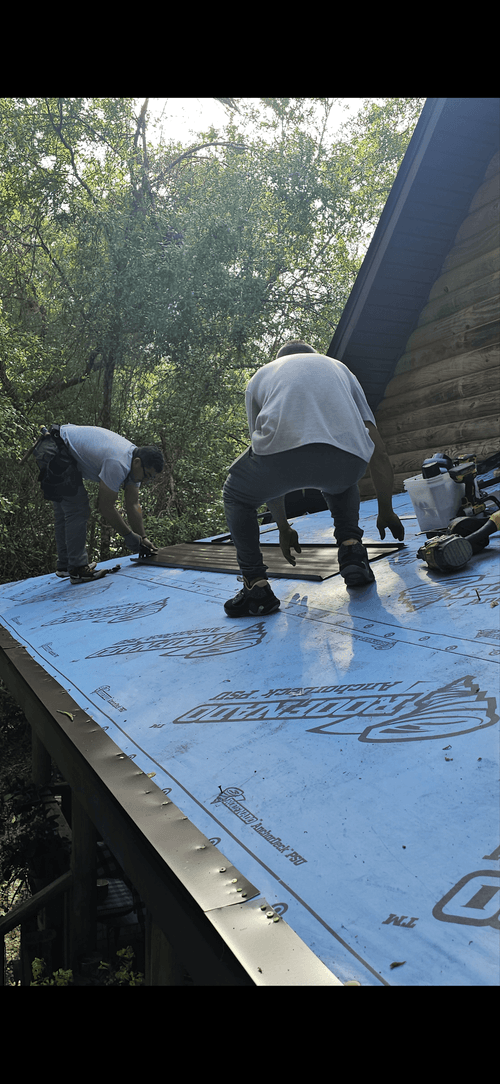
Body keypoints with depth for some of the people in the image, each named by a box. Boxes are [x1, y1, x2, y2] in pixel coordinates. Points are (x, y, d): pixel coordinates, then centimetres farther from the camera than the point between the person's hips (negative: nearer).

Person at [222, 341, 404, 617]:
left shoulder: (261, 376, 37)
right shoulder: (339, 368, 40)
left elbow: (265, 477, 39)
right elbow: (379, 453, 36)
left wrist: (284, 528, 49)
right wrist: (386, 512, 49)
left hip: (285, 449, -2)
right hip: (347, 461, 3)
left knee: (237, 496, 29)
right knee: (339, 481, 41)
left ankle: (256, 587, 19)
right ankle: (351, 552, 23)